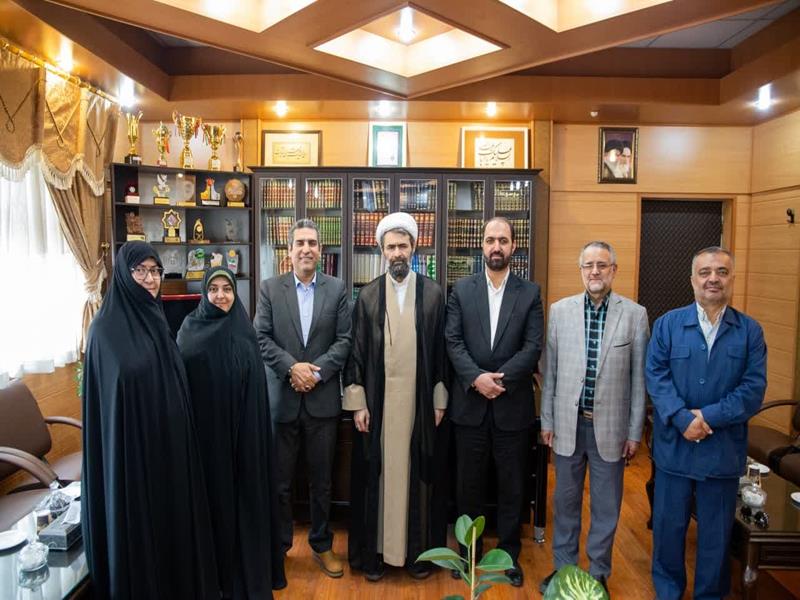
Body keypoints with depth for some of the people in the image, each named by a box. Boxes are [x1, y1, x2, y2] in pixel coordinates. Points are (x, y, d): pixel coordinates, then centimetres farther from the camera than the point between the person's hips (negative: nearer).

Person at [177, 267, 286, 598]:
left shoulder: (244, 330, 2)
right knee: (211, 492, 7)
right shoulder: (190, 328, 1)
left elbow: (256, 384, 3)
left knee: (244, 490, 7)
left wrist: (251, 427, -1)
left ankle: (249, 568, 23)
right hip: (204, 425, 0)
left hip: (240, 426, 1)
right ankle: (213, 569, 25)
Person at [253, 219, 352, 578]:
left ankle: (321, 544, 29)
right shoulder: (270, 288, 3)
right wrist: (291, 367, -15)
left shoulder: (337, 289, 2)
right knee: (279, 479, 11)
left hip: (323, 398, 0)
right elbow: (261, 338, -3)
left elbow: (344, 340, -2)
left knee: (321, 479, 12)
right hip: (281, 397, 0)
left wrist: (317, 371, -14)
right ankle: (279, 544, 28)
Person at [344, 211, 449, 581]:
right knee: (377, 474, 8)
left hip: (418, 400, 0)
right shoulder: (367, 295, 2)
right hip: (377, 400, 0)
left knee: (415, 473, 9)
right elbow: (356, 352, 1)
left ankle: (416, 549, 25)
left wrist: (439, 400, 2)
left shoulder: (433, 293, 2)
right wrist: (357, 402, -3)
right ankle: (375, 550, 22)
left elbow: (440, 351, 4)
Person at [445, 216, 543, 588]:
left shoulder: (530, 292, 2)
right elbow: (453, 341, -3)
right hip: (470, 403, 1)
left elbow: (533, 347, -5)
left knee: (512, 485, 11)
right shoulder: (462, 289, 4)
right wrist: (477, 378, -16)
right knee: (469, 483, 12)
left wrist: (500, 379, -16)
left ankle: (509, 554, 29)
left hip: (512, 404, 0)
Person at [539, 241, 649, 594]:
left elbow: (639, 378, -1)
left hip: (610, 426, -1)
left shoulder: (635, 315, -4)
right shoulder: (560, 311, 0)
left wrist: (635, 432, -1)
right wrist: (547, 421, 4)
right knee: (565, 501, 15)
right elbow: (550, 372, 4)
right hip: (568, 423, 1)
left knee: (606, 506, 12)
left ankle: (598, 572, 32)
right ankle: (563, 567, 33)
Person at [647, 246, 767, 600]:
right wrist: (683, 419, -19)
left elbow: (753, 389, -7)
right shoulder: (667, 324, 0)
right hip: (674, 445, 0)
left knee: (716, 533, 14)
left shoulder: (750, 331, 1)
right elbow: (656, 376, -7)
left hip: (724, 449, 0)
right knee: (669, 526, 13)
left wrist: (707, 417, -17)